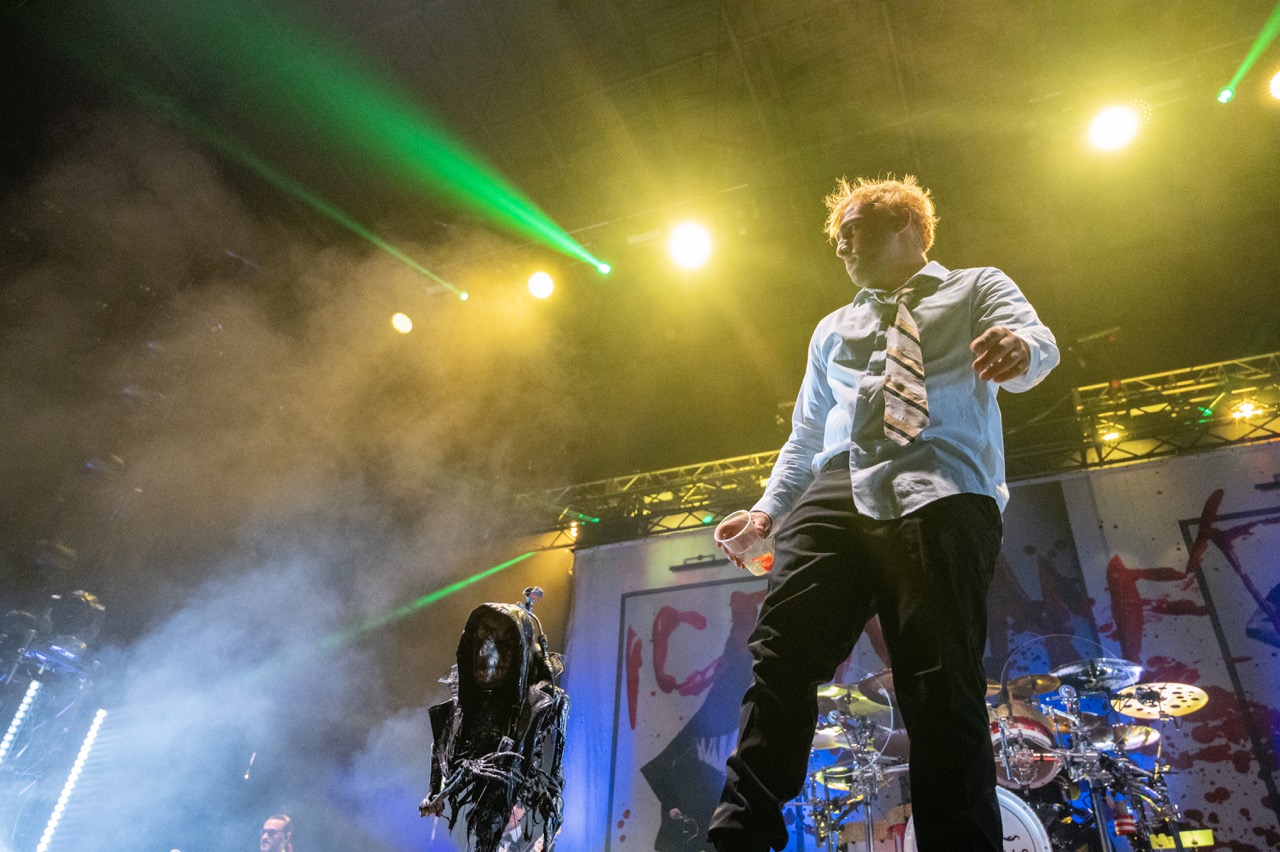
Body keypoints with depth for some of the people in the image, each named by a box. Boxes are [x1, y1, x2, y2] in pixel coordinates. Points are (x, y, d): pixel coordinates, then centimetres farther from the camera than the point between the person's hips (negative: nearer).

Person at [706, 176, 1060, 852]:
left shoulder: (976, 289, 22)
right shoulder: (832, 330, 35)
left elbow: (1035, 342, 1)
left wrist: (1018, 347, -25)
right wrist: (768, 509, 19)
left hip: (942, 497, -3)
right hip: (838, 492, 4)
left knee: (942, 686, -15)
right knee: (783, 652, -16)